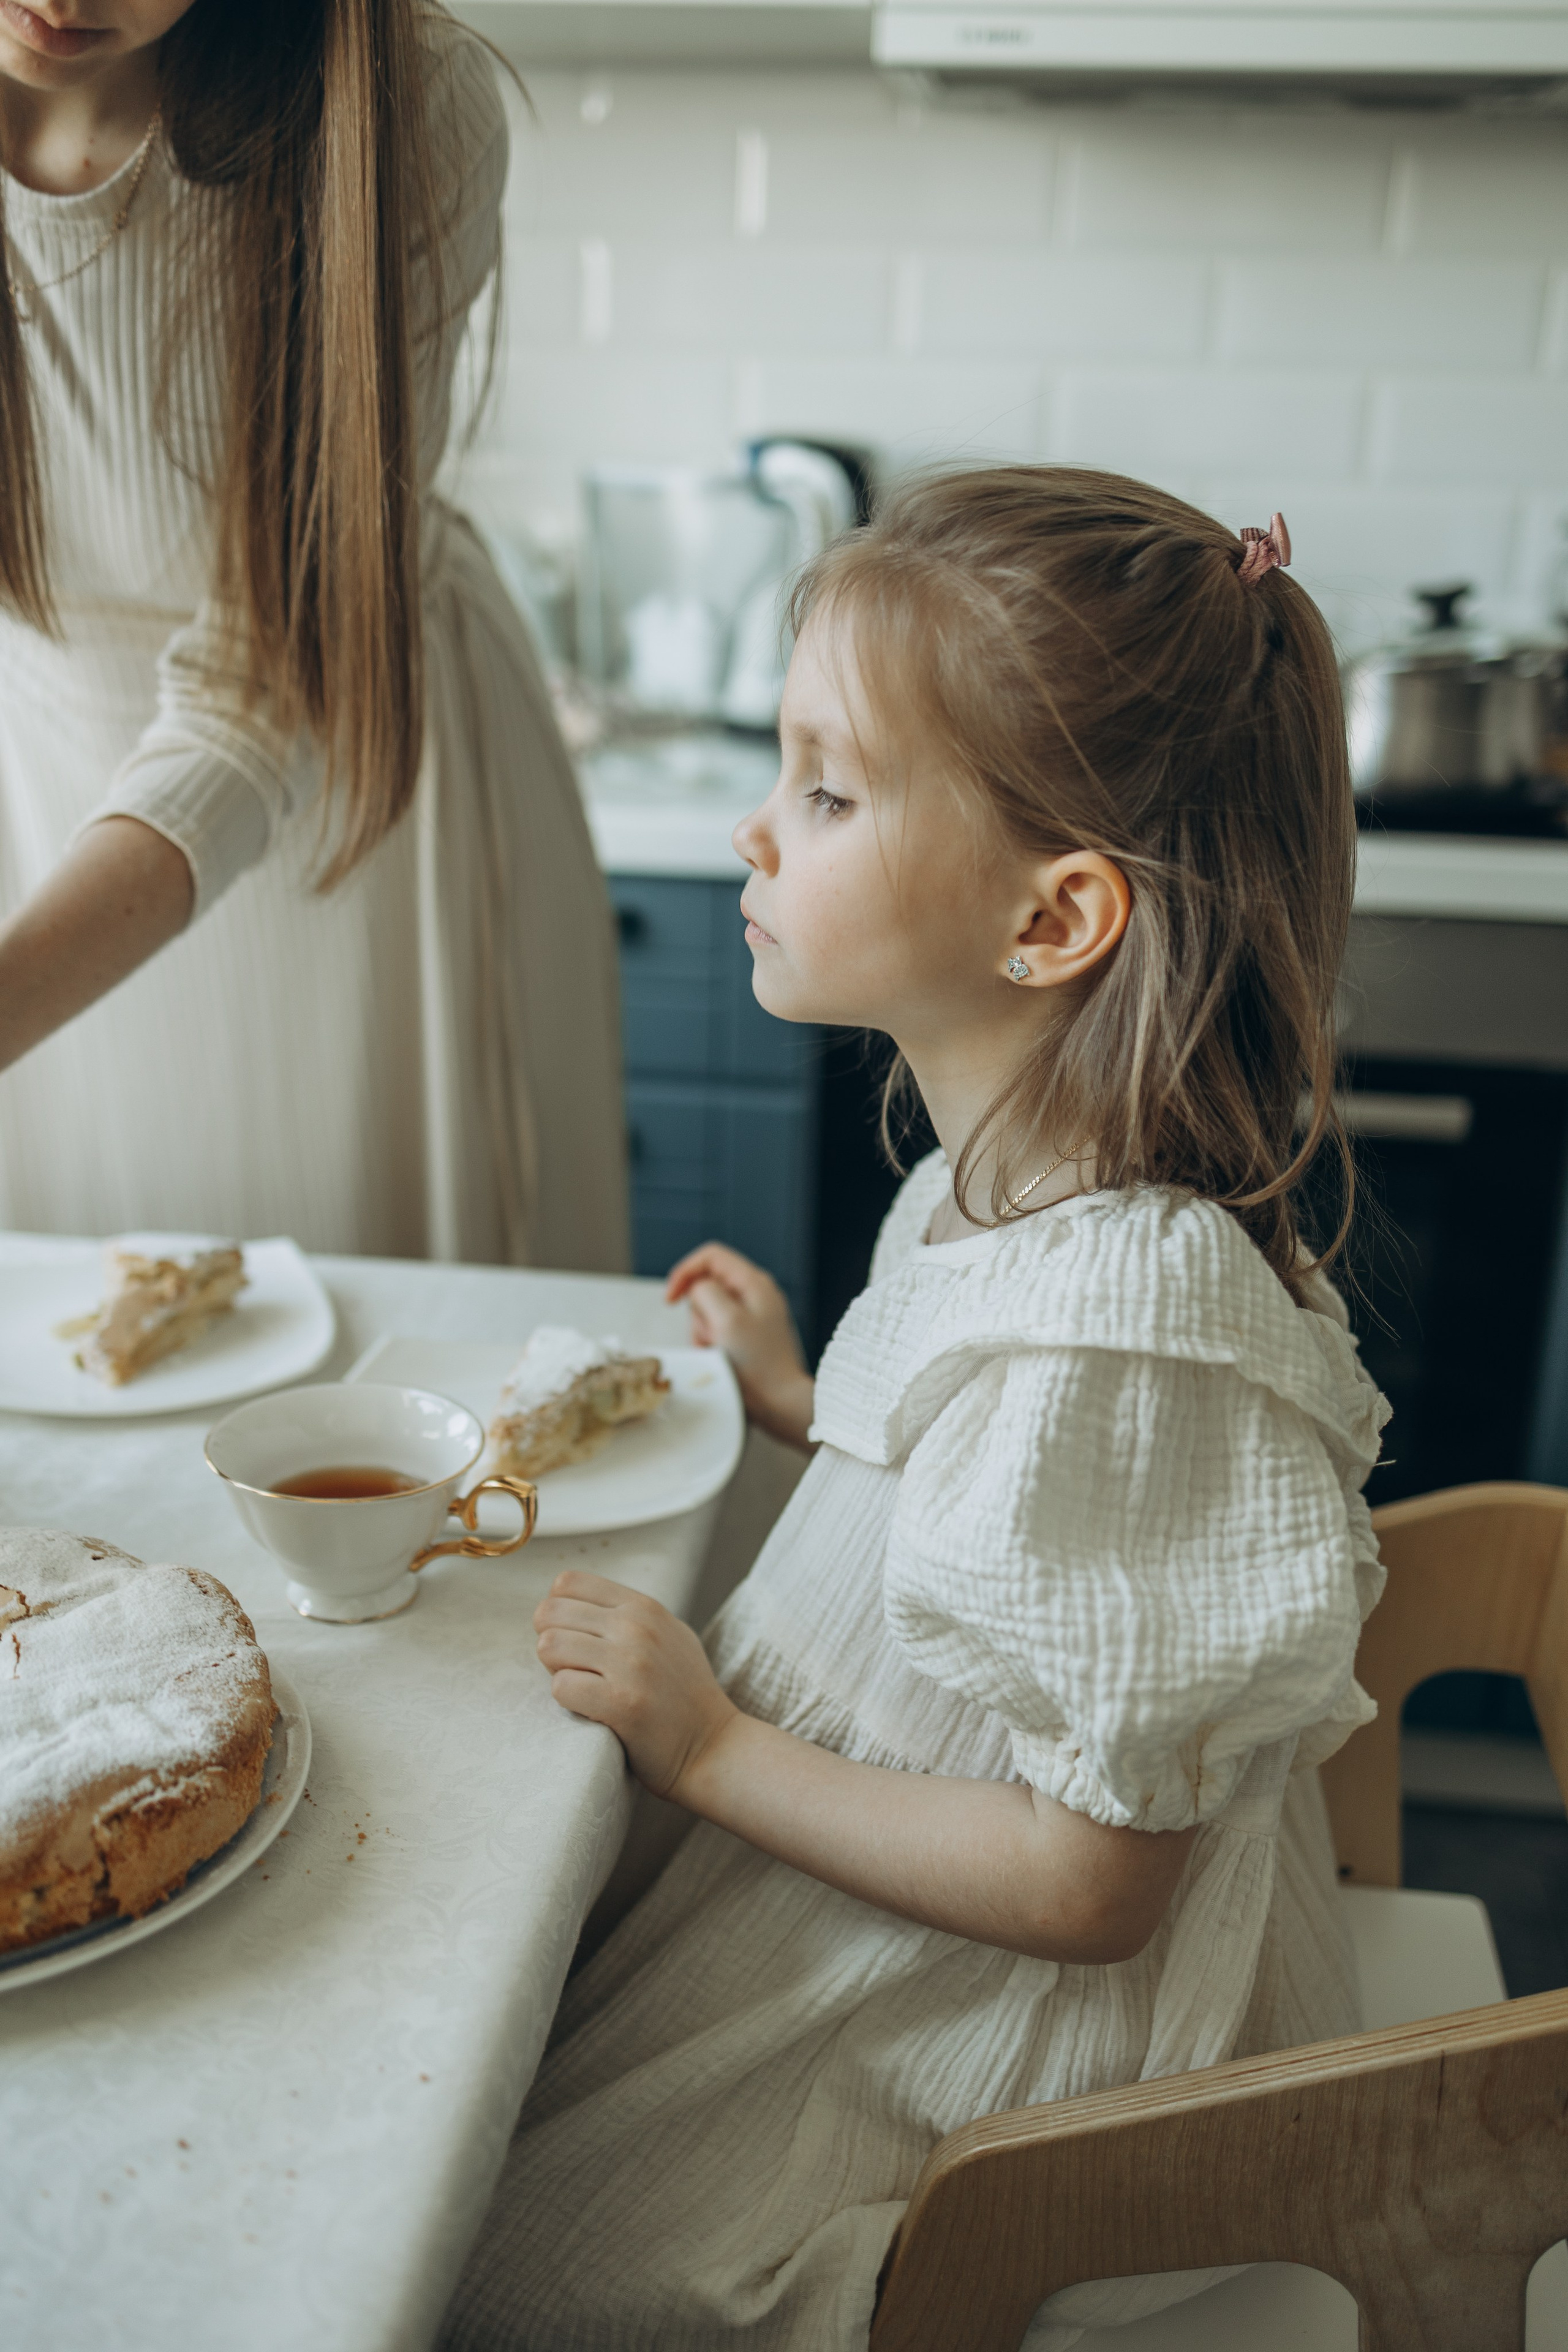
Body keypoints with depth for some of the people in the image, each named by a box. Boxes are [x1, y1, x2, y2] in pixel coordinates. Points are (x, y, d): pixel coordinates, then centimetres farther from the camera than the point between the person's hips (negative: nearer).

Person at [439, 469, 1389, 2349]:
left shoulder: (1114, 1332, -35)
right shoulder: (1010, 1195, -6)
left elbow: (1088, 1878, -26)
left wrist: (714, 1750, -21)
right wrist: (801, 1397, 6)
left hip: (994, 2054, -8)